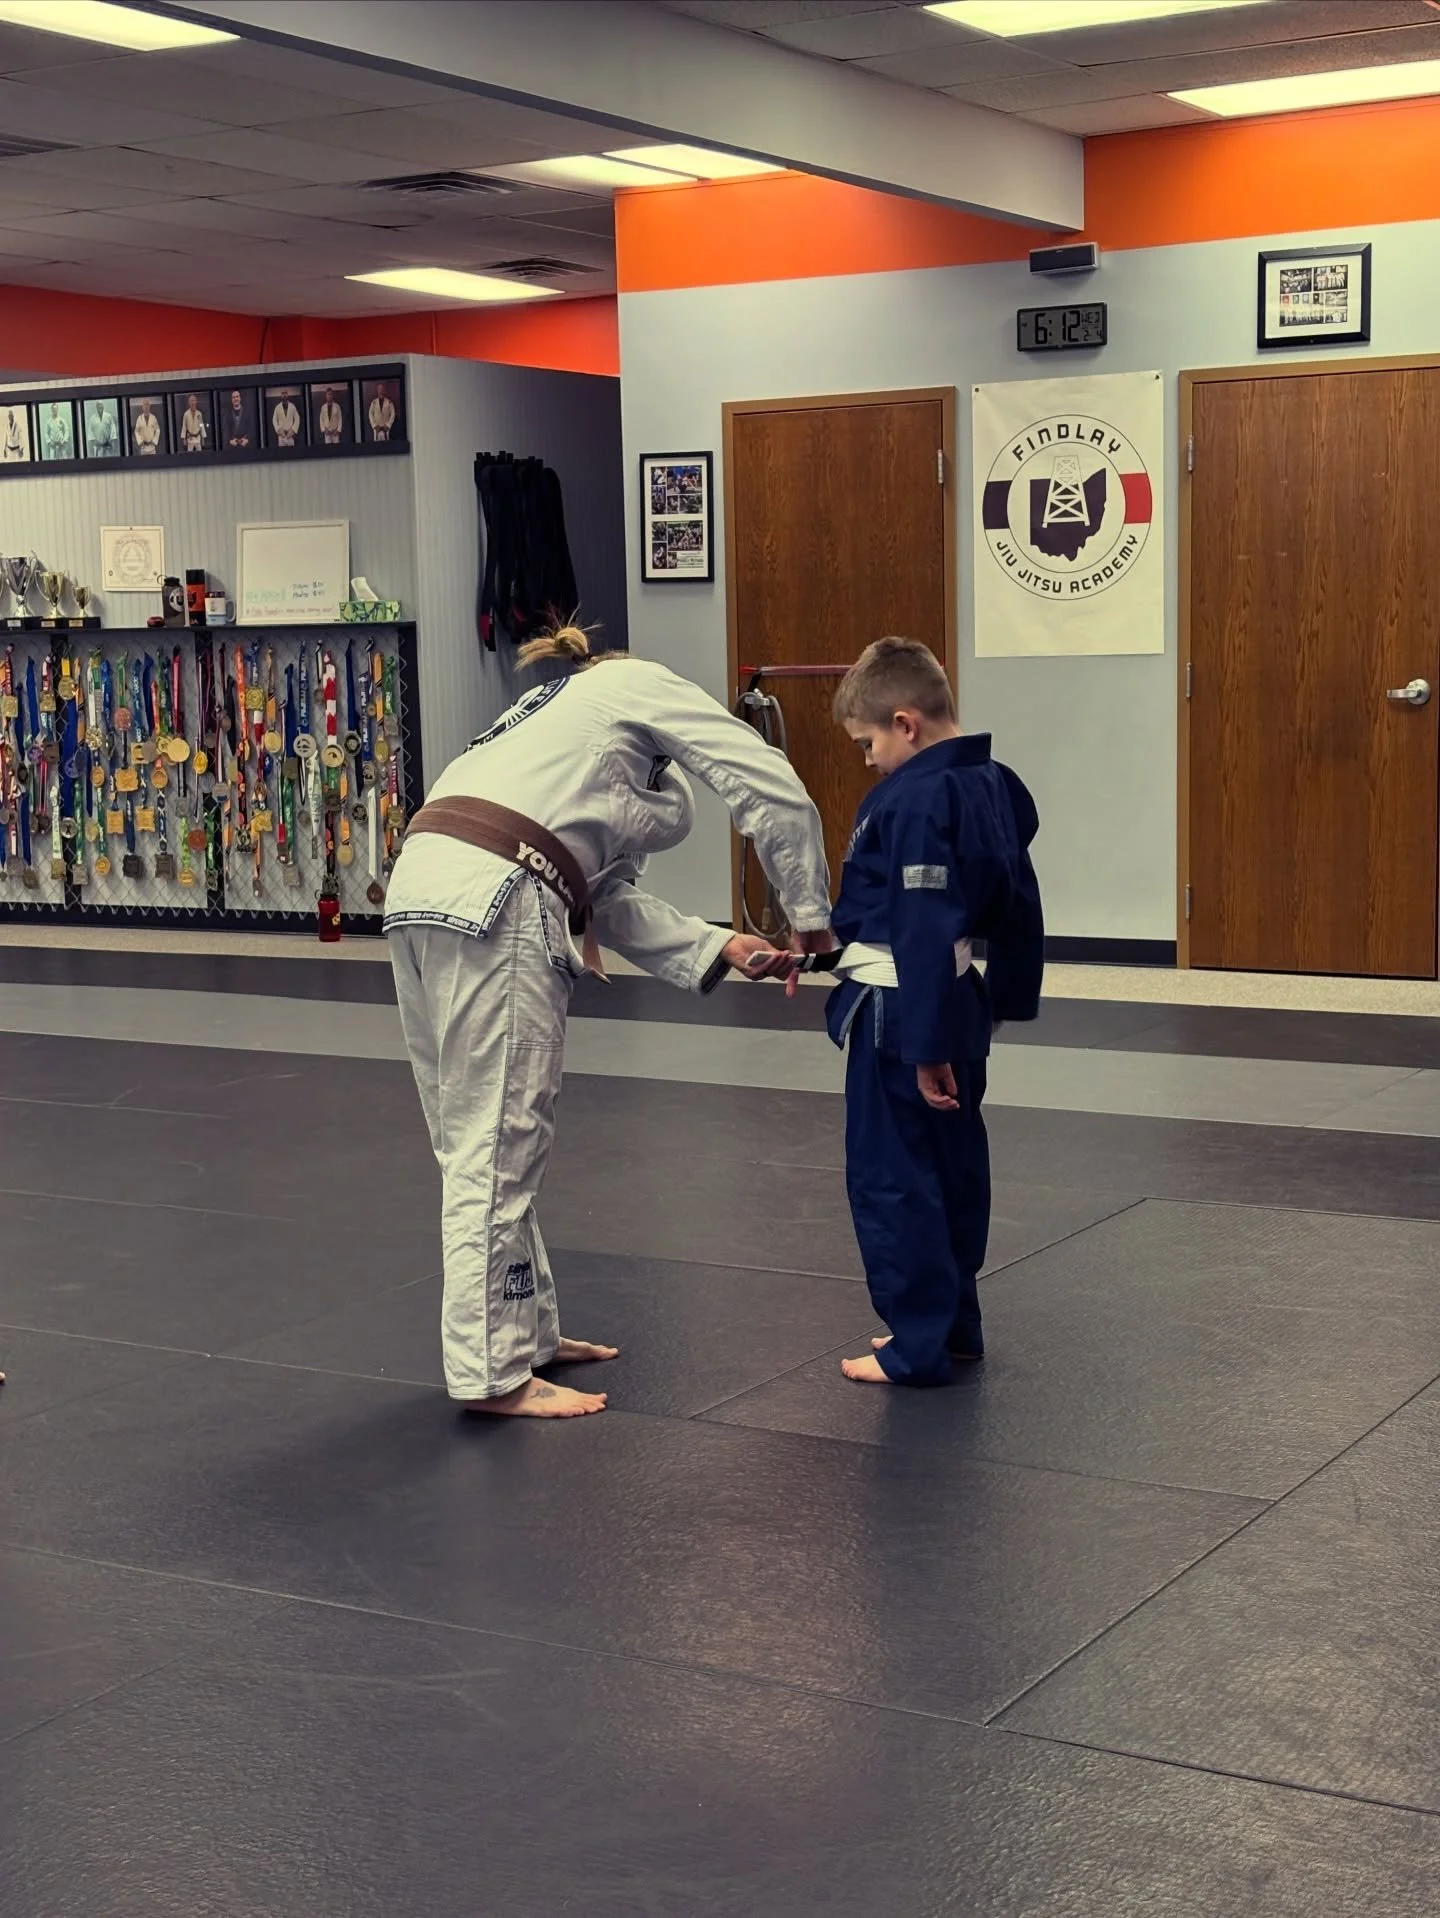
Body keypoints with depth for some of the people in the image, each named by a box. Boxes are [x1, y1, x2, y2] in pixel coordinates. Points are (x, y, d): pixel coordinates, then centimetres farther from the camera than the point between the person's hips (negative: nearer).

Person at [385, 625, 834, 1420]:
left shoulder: (555, 721, 35)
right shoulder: (640, 684, 14)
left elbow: (612, 894, 26)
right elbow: (773, 790, 6)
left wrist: (722, 948, 19)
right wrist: (810, 915, 16)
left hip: (419, 891, 9)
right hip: (492, 903, -9)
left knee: (479, 1141, 18)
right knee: (499, 1145, -3)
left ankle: (522, 1329, 30)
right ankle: (494, 1372, 3)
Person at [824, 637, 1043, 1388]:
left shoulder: (914, 800, -21)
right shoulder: (992, 785, 7)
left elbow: (924, 929, -24)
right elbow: (1017, 903, 15)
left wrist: (924, 1044, -23)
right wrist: (1011, 995, 24)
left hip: (901, 1012, -10)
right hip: (961, 1003, 10)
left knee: (892, 1178, 0)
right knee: (953, 1169, 18)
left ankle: (918, 1345, 6)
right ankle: (954, 1324, 29)